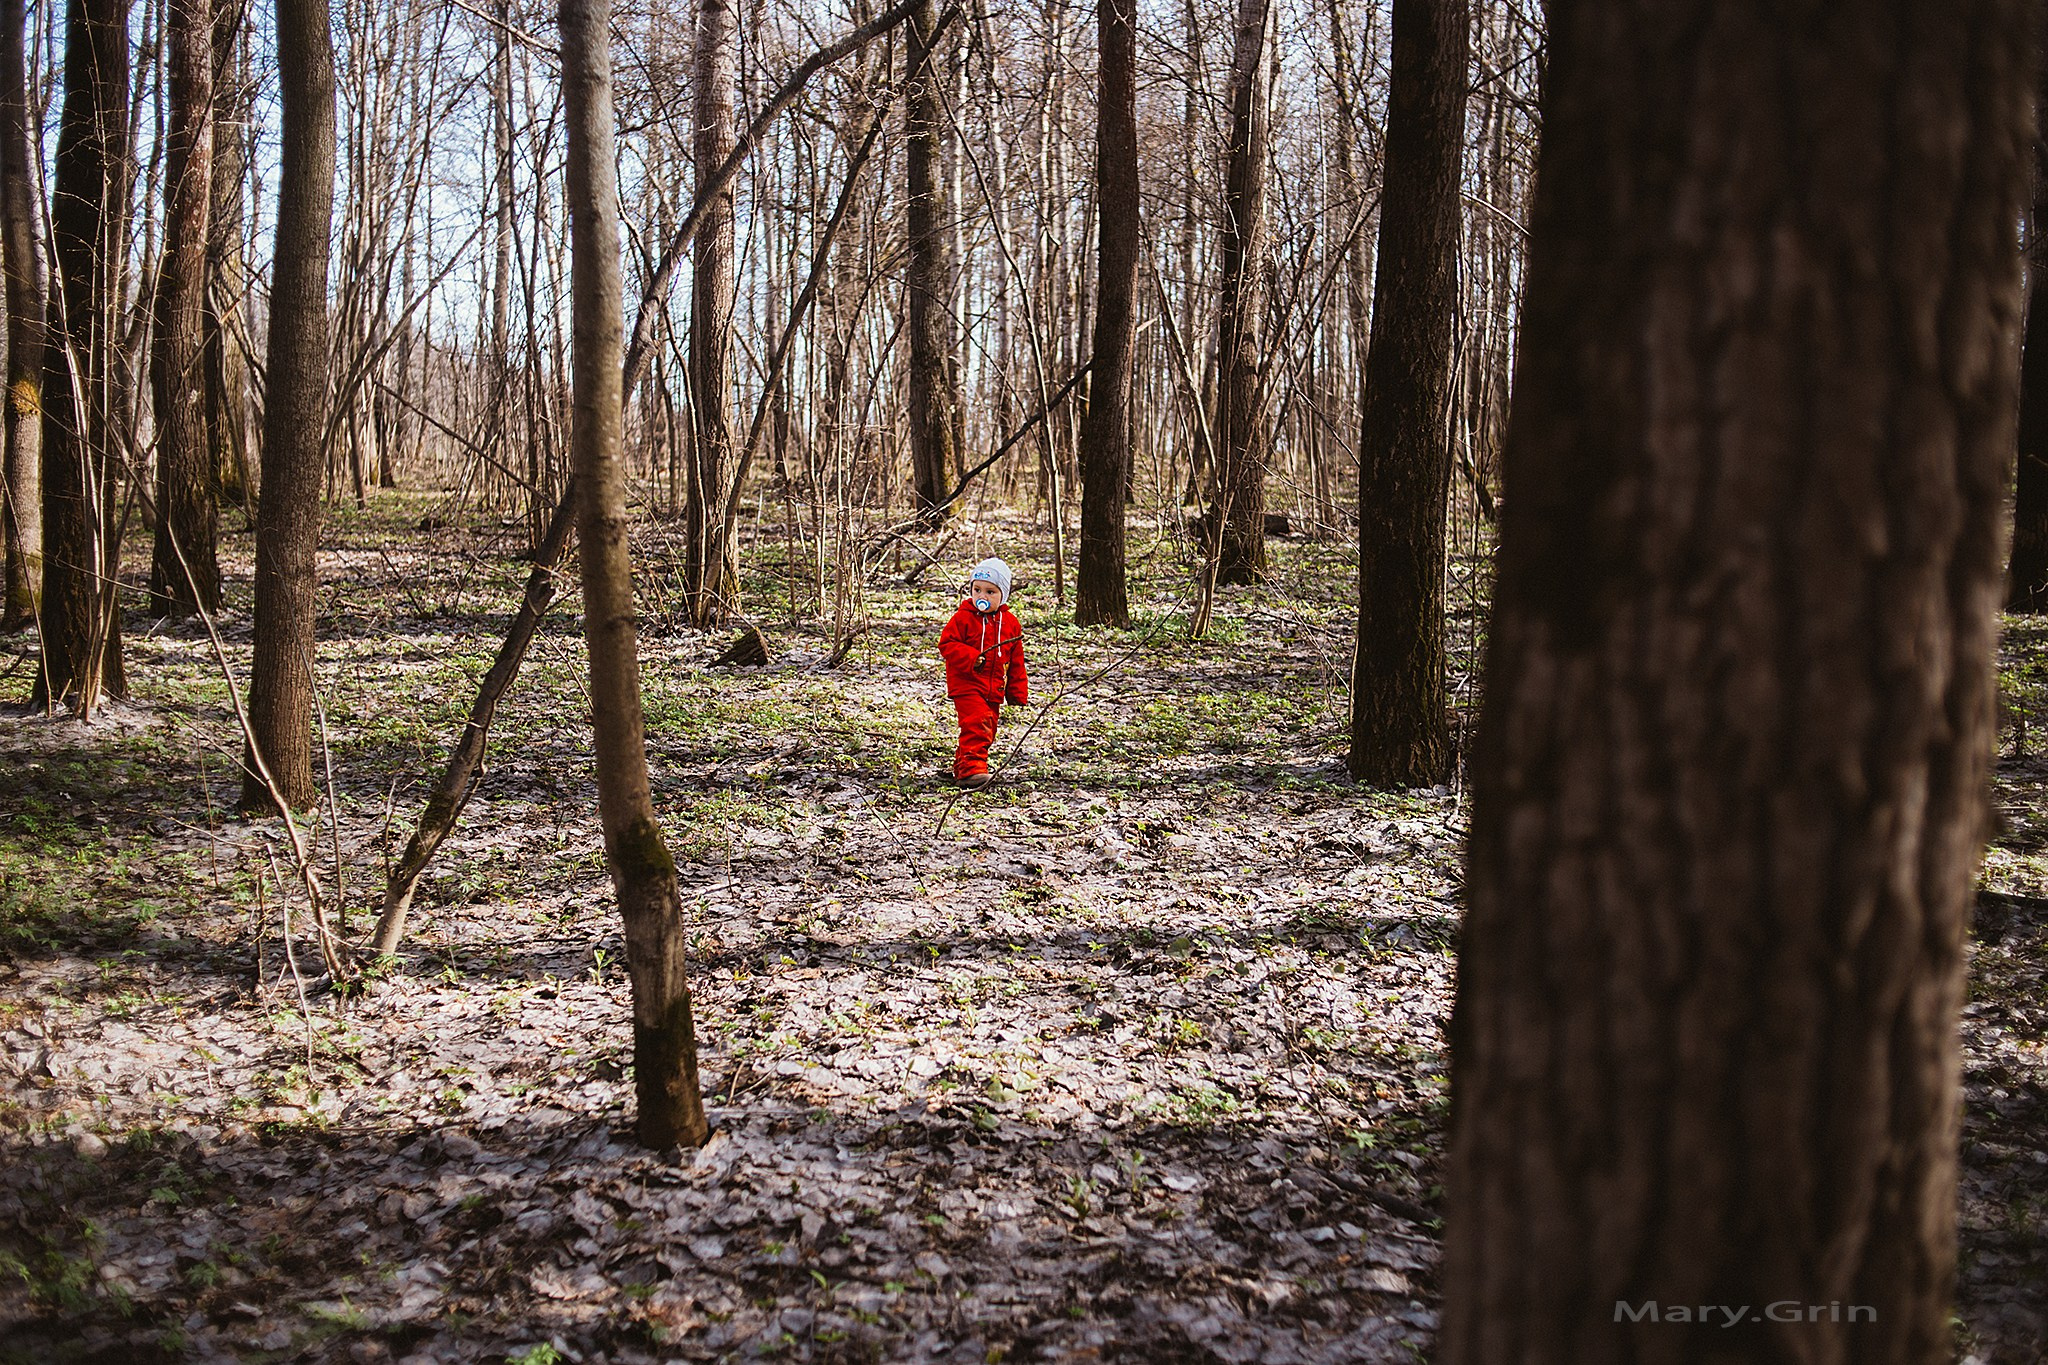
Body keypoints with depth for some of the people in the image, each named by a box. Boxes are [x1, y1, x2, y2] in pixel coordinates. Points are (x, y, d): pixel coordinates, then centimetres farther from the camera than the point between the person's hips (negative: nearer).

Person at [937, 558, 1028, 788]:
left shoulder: (1010, 622, 7)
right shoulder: (964, 618, -6)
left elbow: (1016, 661, 13)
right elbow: (947, 644, -9)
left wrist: (1017, 692, 13)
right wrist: (971, 658, -22)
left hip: (995, 689, 6)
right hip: (966, 685, -5)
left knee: (988, 729, 11)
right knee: (977, 723, -22)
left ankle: (962, 766, 25)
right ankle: (971, 767, -20)